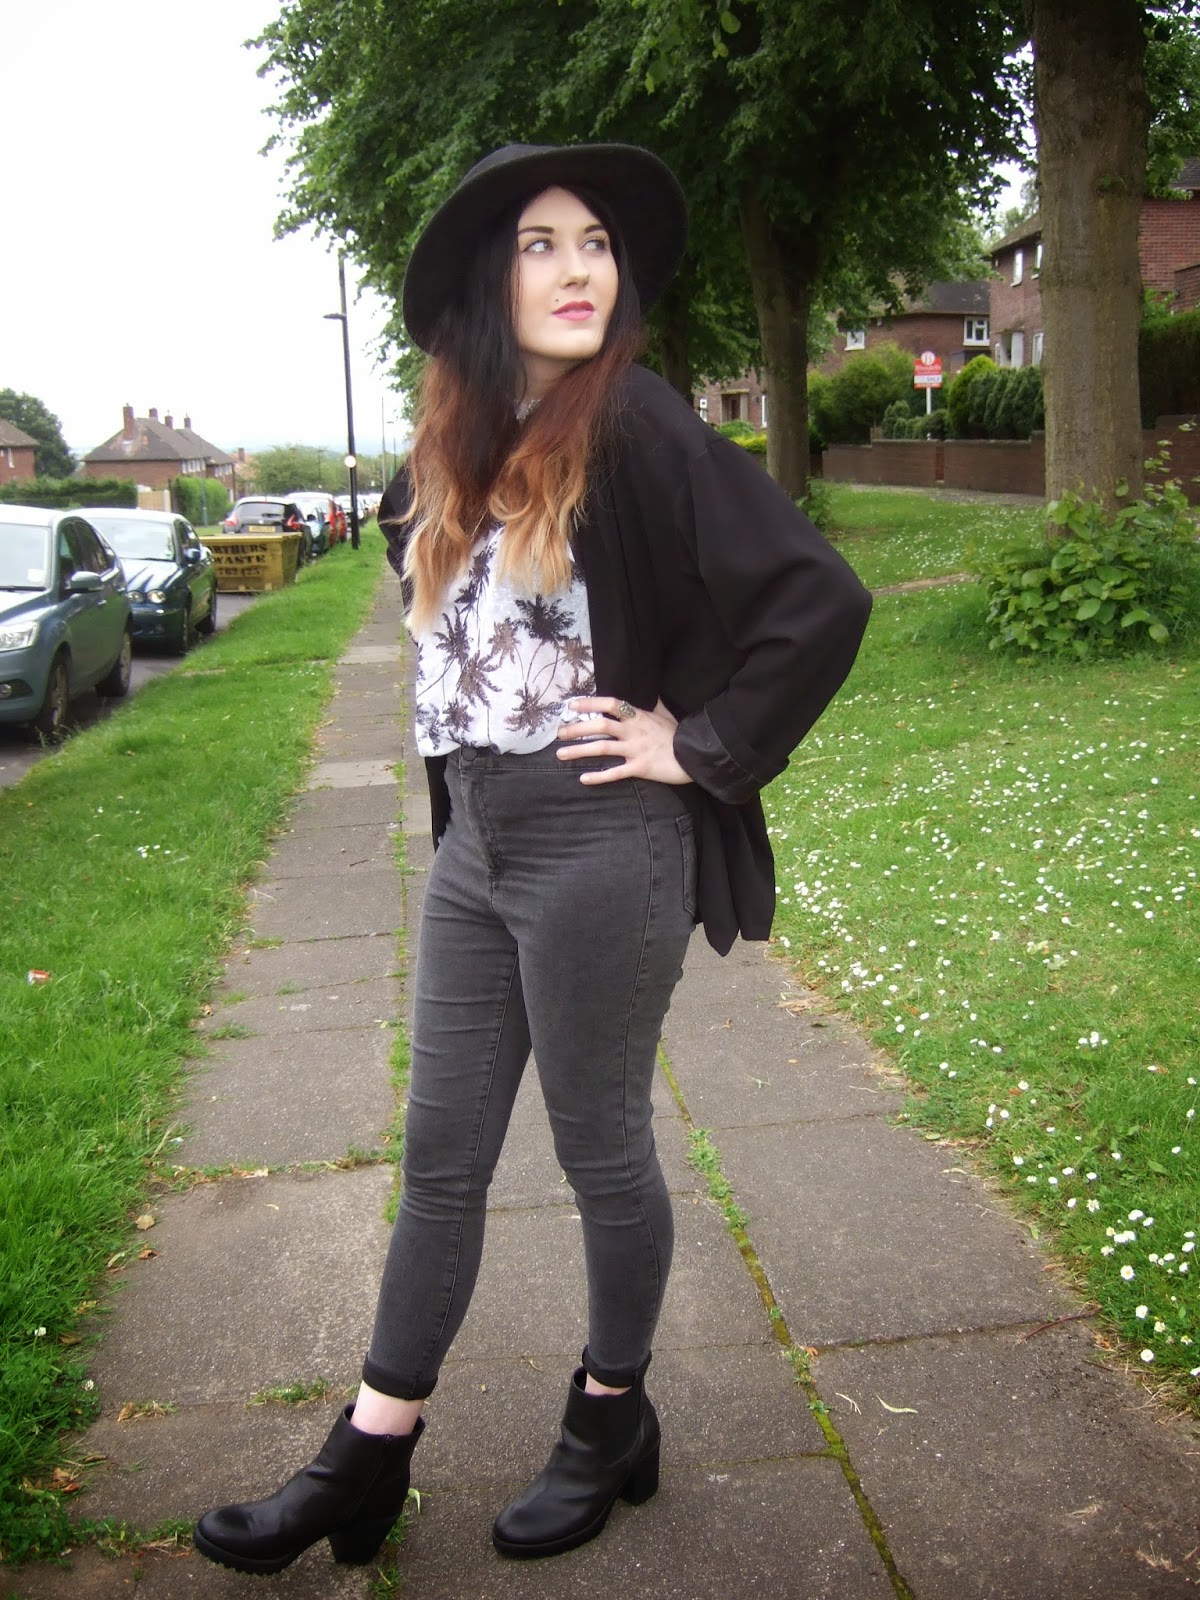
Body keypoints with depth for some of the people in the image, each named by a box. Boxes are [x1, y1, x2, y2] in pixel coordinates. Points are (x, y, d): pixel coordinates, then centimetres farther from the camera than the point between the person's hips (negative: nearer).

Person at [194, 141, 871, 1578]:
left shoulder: (634, 429, -12)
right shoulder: (455, 454, 8)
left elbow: (819, 598, -19)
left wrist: (699, 745, -13)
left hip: (600, 847, -7)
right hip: (473, 841, 7)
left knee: (601, 1150, 10)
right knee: (441, 1158, 14)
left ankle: (612, 1421, 34)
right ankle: (368, 1459, 28)